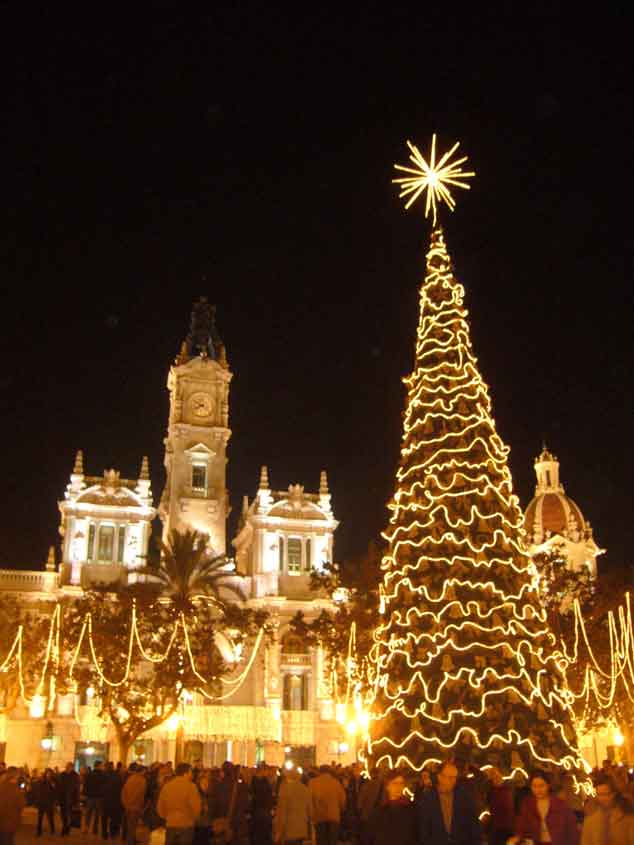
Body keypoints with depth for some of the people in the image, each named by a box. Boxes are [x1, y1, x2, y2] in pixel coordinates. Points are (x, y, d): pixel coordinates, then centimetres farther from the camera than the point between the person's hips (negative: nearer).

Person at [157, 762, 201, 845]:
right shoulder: (190, 786, -12)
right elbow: (196, 807, -15)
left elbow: (160, 807, 7)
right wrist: (192, 818, 6)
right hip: (186, 826, -4)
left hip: (170, 825, 4)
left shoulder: (166, 786, 2)